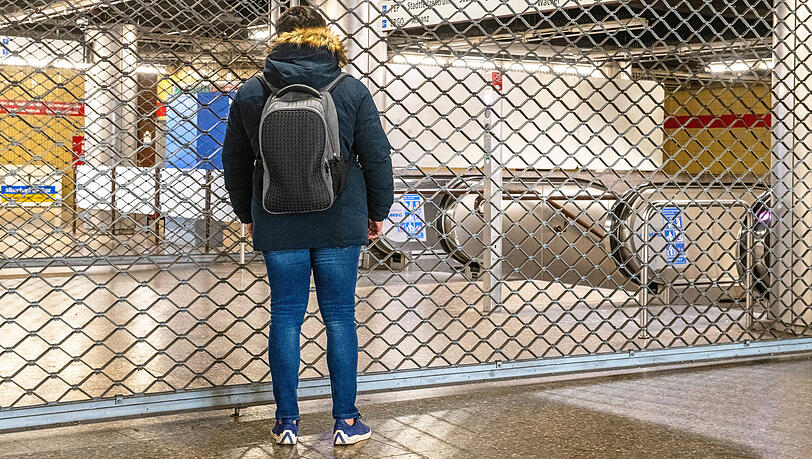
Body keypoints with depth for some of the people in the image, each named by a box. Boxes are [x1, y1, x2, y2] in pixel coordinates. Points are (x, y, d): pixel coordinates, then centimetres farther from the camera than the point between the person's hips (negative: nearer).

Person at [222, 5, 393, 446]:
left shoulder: (250, 94, 1)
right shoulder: (351, 90, -2)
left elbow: (235, 164, 8)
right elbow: (377, 157, 0)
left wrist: (247, 214, 21)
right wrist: (377, 211, 12)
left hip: (278, 224, 1)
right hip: (340, 223, -1)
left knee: (285, 317, 8)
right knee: (339, 316, 6)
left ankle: (287, 422, 14)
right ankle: (346, 422, 11)